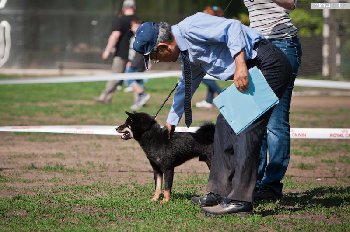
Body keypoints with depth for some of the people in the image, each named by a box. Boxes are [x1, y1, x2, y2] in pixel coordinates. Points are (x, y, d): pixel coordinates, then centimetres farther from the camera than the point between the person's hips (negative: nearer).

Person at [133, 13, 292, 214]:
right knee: (225, 125, 11)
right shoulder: (189, 55, 17)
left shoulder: (189, 28, -13)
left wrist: (240, 63, -32)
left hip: (267, 65, -10)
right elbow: (186, 87, 33)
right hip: (252, 71, 10)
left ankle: (240, 200, -15)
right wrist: (171, 122, 45)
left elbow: (232, 27, -23)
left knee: (245, 128, -14)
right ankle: (220, 193, 13)